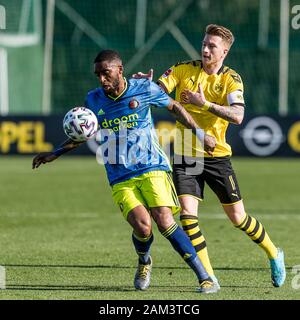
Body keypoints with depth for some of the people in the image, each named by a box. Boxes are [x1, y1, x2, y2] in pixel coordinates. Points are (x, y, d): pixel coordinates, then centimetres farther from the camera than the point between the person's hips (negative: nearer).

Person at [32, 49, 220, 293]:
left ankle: (204, 277, -14)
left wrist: (200, 133, 9)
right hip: (120, 179, 2)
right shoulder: (93, 100, 4)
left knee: (164, 221, -21)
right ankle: (144, 262, 14)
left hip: (152, 168, -2)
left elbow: (175, 107, 13)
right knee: (142, 225, -21)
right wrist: (55, 154, 14)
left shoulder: (144, 89, -4)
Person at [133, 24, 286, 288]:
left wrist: (204, 103, -29)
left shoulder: (231, 79, -6)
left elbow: (237, 116, -21)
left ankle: (274, 254, 30)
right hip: (184, 156, 1)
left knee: (238, 217, 5)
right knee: (187, 214, -14)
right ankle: (208, 277, -6)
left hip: (216, 155, -1)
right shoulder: (184, 70, -1)